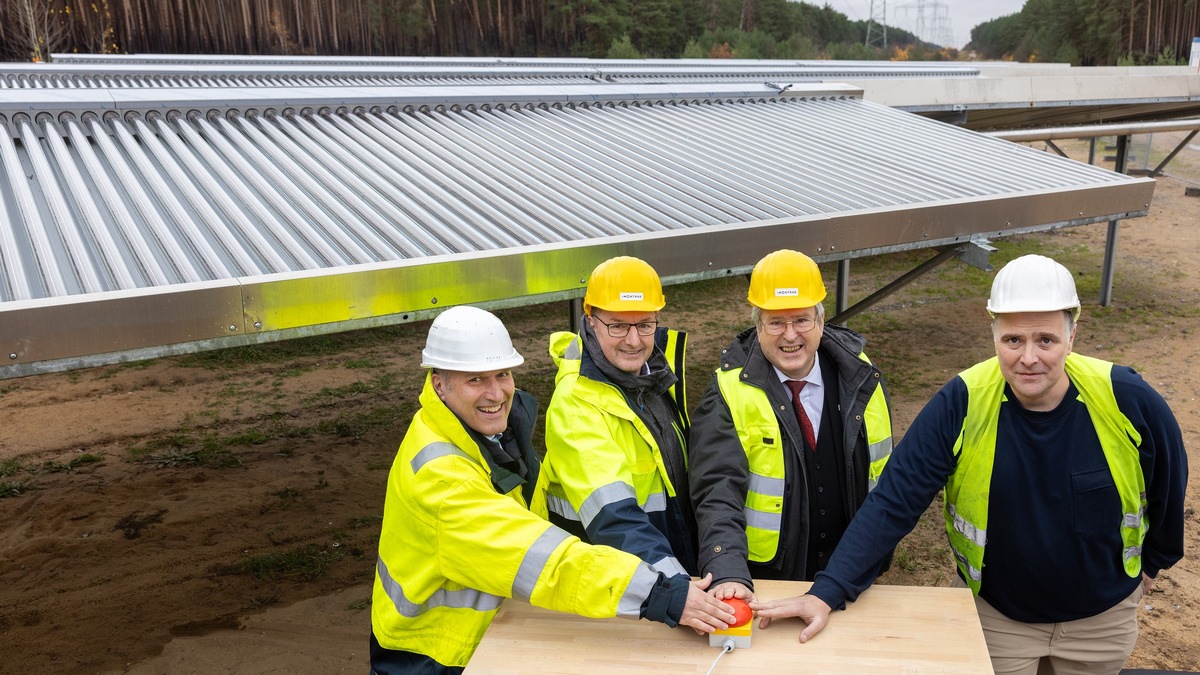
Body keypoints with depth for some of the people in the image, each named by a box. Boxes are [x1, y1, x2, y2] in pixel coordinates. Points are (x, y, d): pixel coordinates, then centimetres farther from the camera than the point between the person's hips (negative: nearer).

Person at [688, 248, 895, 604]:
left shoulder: (860, 379, -4)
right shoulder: (730, 392, -16)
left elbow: (882, 470, 8)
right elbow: (718, 492, -25)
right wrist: (727, 574, -40)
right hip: (760, 581, -3)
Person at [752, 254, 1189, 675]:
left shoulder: (1128, 400, -21)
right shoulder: (961, 404, -25)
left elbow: (1167, 483, -1)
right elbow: (894, 501, -26)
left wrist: (1153, 561, 16)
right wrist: (827, 592, -35)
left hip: (1102, 618, 2)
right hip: (998, 615, -1)